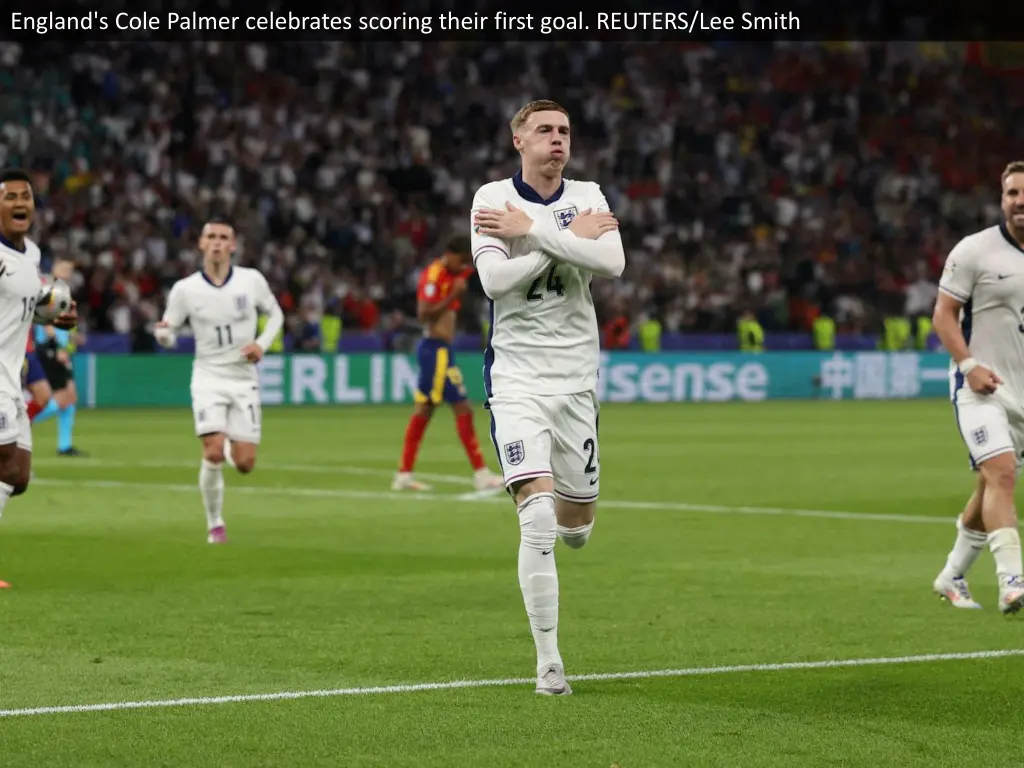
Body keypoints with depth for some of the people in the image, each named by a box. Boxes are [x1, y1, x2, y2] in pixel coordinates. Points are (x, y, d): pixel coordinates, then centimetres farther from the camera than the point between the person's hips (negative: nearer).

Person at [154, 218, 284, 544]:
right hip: (208, 378, -1)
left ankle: (230, 448, 36)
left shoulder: (252, 280, -5)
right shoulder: (184, 289, -7)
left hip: (244, 379, 1)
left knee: (244, 464, -2)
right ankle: (214, 524, 1)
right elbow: (169, 335, 0)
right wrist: (162, 333, -24)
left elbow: (275, 314, 12)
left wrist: (262, 344, -6)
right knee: (213, 455, -19)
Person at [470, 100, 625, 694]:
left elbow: (614, 263, -15)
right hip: (517, 378, -3)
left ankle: (562, 500, 50)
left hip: (577, 378, 3)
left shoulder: (588, 197, 3)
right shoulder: (492, 199, -4)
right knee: (538, 522, -16)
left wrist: (532, 230, -18)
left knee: (576, 526, 10)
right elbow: (493, 279, -18)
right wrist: (570, 236, -15)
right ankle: (549, 662, -8)